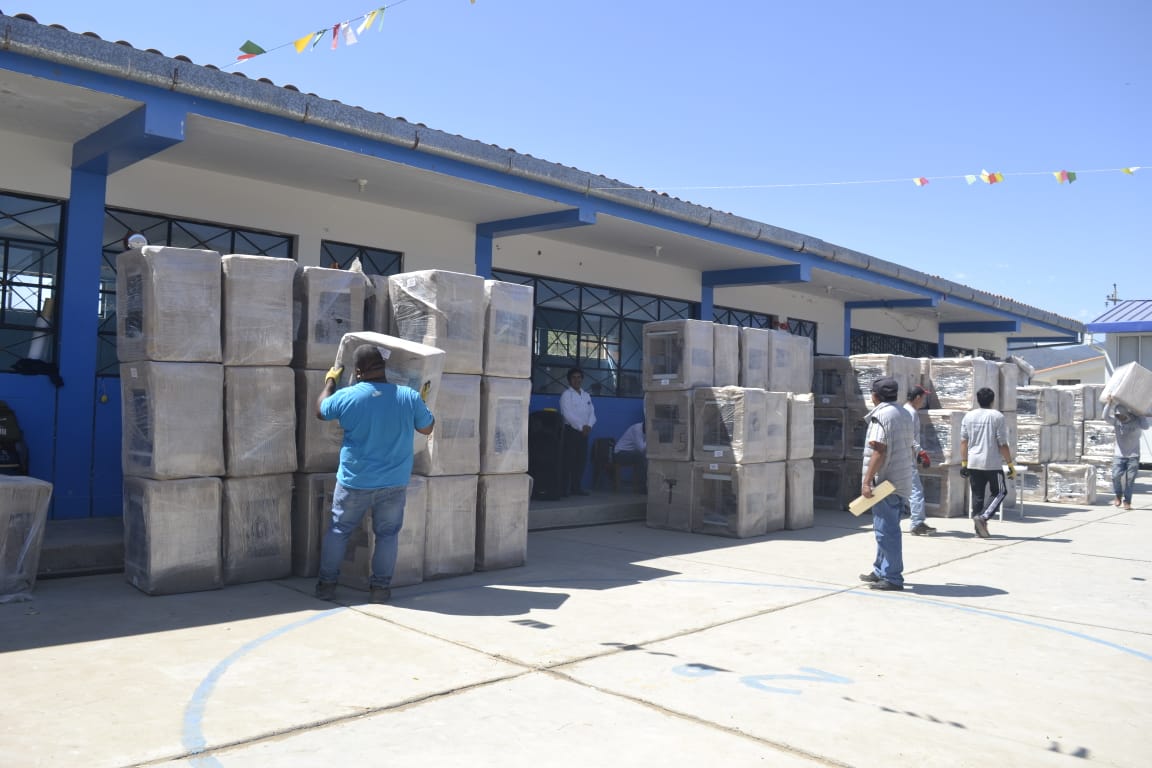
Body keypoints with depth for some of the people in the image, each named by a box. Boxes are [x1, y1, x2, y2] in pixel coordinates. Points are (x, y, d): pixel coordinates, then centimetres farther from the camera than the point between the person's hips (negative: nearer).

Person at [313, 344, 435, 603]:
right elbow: (427, 428, 5)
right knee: (387, 534, 13)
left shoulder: (346, 397, -12)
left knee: (339, 530, 16)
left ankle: (327, 584, 22)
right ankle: (380, 587, 15)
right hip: (394, 484, 0)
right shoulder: (410, 397, -11)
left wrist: (330, 381, 25)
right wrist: (422, 401, 20)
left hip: (354, 483, 0)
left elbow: (320, 411, 10)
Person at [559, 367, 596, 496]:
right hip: (570, 430, -6)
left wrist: (589, 425, -9)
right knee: (568, 460, -8)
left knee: (582, 460, 5)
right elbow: (568, 414, -12)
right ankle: (564, 488, -4)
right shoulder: (566, 395, -2)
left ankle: (576, 487, 13)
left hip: (583, 432, 6)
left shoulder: (587, 396, 17)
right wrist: (581, 426, -16)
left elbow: (592, 413, 10)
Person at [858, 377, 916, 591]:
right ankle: (881, 571, 27)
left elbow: (879, 451, -22)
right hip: (903, 481, 10)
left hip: (886, 481, -10)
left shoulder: (881, 415, -14)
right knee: (886, 528, 18)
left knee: (886, 529, -3)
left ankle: (892, 578, 1)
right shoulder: (904, 414, 14)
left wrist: (867, 481, -23)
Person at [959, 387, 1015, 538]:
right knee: (1000, 492, 11)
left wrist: (964, 463, 11)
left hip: (973, 463, 4)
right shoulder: (997, 416, -6)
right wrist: (1010, 465, -1)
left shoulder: (968, 416, 5)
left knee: (977, 495, 10)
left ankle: (979, 528, 10)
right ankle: (982, 517, -7)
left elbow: (963, 442, 5)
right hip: (992, 463, -4)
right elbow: (1002, 444, -8)